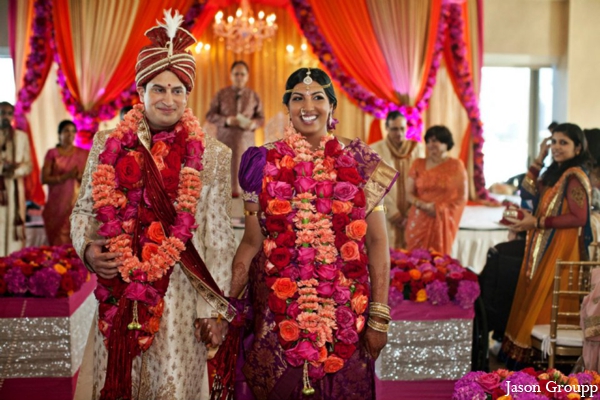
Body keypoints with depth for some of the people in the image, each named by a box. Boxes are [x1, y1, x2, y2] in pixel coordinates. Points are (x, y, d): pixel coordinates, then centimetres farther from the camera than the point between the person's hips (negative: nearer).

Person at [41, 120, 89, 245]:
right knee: (59, 241, -5)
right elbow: (44, 179, -3)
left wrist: (81, 176, -14)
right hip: (57, 204, -1)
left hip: (77, 204, 1)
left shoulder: (83, 154, 9)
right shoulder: (52, 153, 4)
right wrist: (66, 176, -14)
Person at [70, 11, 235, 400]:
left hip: (180, 294, -2)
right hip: (118, 293, 2)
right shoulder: (108, 145, 6)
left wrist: (215, 309, -4)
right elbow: (84, 209, 14)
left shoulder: (212, 156, -1)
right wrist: (87, 250, -7)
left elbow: (219, 239, -2)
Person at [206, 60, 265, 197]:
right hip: (225, 139, -1)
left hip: (245, 140, 1)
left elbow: (261, 117, 13)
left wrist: (254, 123, -11)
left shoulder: (253, 96, 9)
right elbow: (210, 115, 3)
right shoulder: (221, 94, 5)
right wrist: (226, 120, -14)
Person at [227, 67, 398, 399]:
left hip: (343, 313, 0)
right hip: (278, 314, 0)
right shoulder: (266, 163, 2)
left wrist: (379, 316, -6)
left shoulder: (360, 163, 0)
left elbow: (376, 241, -1)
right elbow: (252, 241, 2)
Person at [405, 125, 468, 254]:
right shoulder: (418, 164, 8)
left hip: (442, 224, -1)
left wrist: (440, 210, -7)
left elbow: (462, 198, 3)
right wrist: (423, 205, -12)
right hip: (418, 222, 1)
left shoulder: (456, 165, 3)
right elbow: (409, 194, 5)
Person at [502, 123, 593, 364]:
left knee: (543, 303, -3)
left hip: (560, 249, -9)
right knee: (532, 298, 11)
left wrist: (537, 222, -19)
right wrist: (539, 160, 9)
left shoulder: (575, 177, -15)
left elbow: (579, 218, -20)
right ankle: (523, 352, 19)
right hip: (543, 247, 9)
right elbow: (528, 193, 14)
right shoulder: (555, 172, 13)